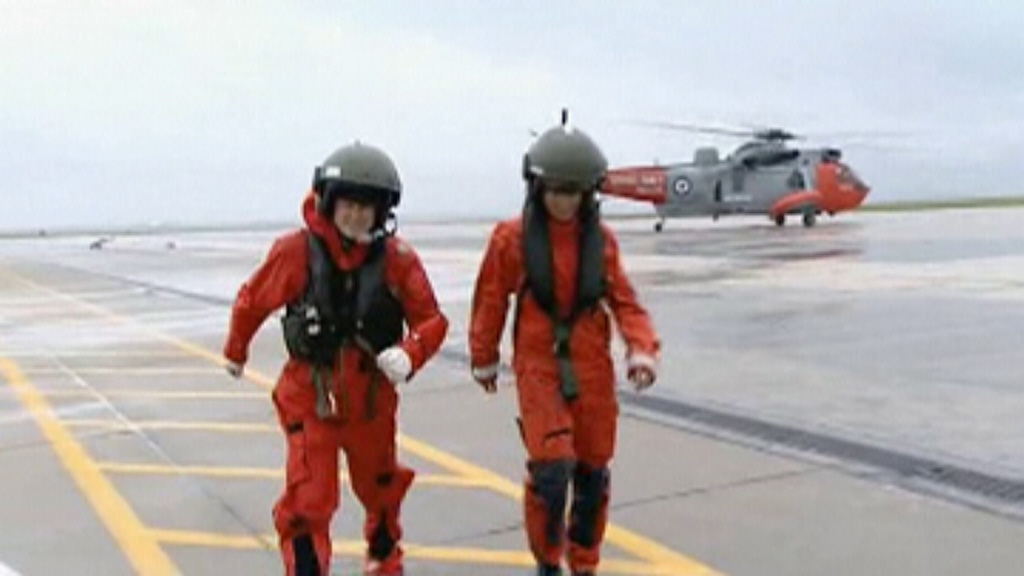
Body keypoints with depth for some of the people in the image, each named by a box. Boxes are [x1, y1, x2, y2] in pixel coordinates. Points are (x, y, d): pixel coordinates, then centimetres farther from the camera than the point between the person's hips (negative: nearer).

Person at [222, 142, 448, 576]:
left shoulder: (398, 259, -13)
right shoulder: (295, 251, -17)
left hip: (372, 399, 3)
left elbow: (430, 320, -6)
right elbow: (252, 301, 1)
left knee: (380, 487, 25)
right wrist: (236, 352, 17)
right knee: (307, 503, -7)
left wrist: (409, 356, -28)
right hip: (310, 399, -3)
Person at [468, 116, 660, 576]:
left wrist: (641, 349, -13)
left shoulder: (601, 239, 1)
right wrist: (484, 360, 13)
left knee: (592, 472, 11)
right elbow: (490, 302, 5)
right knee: (551, 469, -12)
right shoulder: (512, 238, -6)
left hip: (592, 367, 3)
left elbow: (623, 301, 3)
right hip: (538, 365, -3)